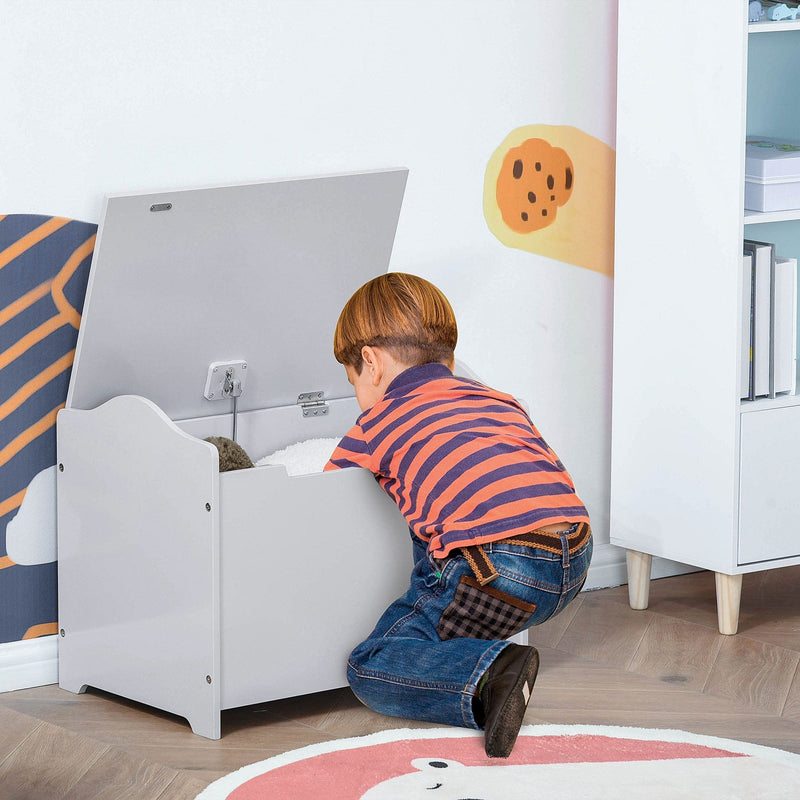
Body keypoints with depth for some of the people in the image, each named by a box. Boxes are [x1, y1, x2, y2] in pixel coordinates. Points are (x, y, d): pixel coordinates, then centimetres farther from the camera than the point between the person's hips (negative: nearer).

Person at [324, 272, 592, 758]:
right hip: (577, 562, 7)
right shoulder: (499, 401, 28)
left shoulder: (376, 426, 13)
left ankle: (488, 674, -20)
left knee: (369, 671, 3)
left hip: (501, 573, -7)